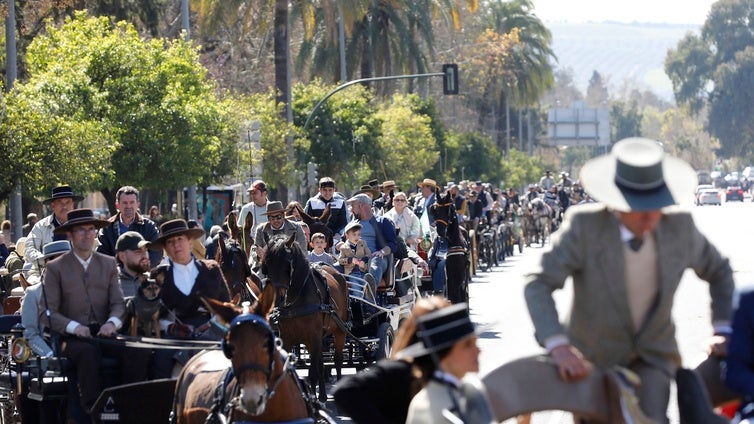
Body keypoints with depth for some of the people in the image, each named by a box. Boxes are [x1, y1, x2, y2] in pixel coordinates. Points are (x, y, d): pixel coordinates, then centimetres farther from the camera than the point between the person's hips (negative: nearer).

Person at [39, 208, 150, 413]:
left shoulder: (108, 264, 17)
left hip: (104, 334, 3)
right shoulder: (55, 268, 6)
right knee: (89, 352, -38)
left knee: (139, 350, -27)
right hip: (73, 338, -3)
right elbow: (46, 312, -1)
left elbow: (118, 303, 11)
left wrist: (112, 322, -13)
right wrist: (74, 327, -19)